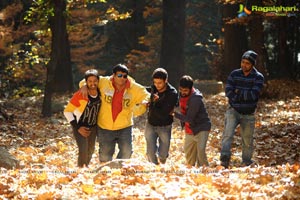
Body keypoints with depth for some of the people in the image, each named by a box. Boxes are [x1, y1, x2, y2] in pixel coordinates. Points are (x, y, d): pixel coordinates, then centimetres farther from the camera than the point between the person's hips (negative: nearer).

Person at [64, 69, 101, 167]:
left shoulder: (101, 94, -11)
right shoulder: (79, 95, -25)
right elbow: (67, 111, -17)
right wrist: (77, 128, -20)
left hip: (93, 127, 5)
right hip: (81, 127, -5)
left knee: (91, 150, 17)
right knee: (83, 151, -15)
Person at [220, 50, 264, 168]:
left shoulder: (258, 77, -4)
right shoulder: (234, 74, 2)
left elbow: (254, 95, -16)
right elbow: (228, 91, -9)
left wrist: (238, 92, -11)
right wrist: (245, 96, -16)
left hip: (248, 114, 0)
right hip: (233, 111, 0)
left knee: (247, 141, 8)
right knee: (228, 134, -22)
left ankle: (246, 164, 24)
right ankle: (224, 160, -33)